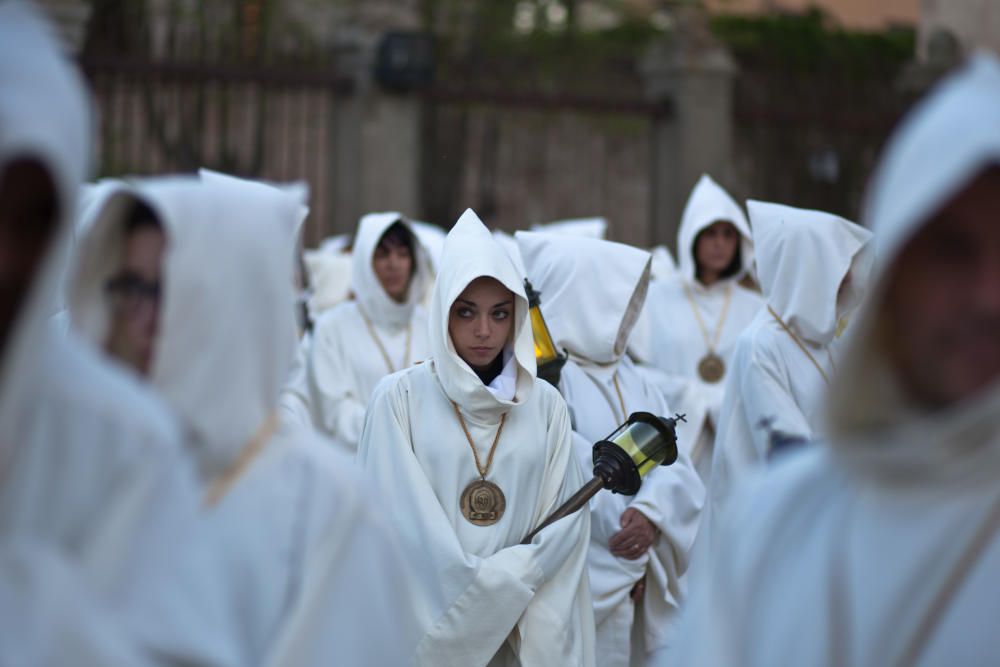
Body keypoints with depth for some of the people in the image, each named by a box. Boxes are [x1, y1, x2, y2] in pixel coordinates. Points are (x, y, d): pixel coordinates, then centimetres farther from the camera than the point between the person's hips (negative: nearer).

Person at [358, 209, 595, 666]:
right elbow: (398, 522, -7)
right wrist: (482, 586, -11)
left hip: (521, 629, 2)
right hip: (428, 625, -2)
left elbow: (568, 517, 2)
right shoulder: (399, 399, -3)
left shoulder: (545, 405, 5)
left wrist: (505, 583, -11)